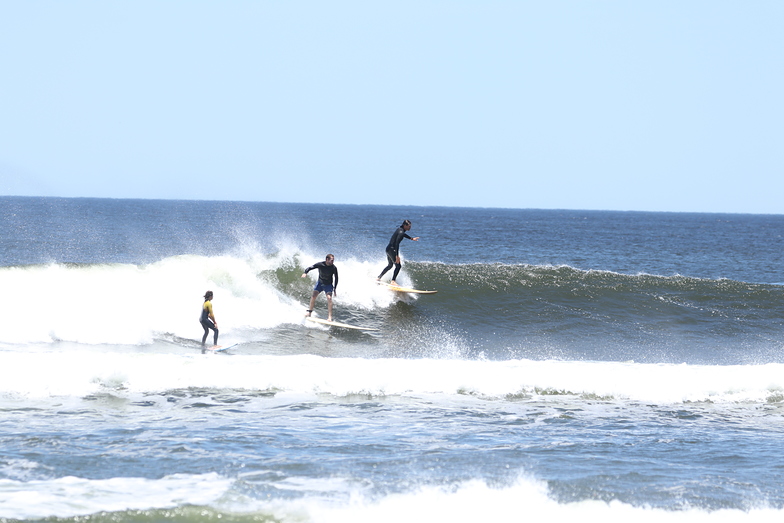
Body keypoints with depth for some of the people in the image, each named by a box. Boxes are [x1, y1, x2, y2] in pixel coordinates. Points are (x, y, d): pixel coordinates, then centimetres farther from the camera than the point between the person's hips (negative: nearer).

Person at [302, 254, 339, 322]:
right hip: (320, 283, 2)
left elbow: (336, 278, -5)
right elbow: (310, 268, -19)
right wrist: (305, 273, -40)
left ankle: (330, 317, -23)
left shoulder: (334, 268, -17)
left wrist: (335, 288, -5)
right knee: (314, 294, -14)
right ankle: (309, 312, 2)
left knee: (329, 298, -20)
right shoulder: (320, 264, -19)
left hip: (328, 285, -2)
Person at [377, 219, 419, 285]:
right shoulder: (401, 232, -19)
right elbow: (397, 243, -28)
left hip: (388, 248, 10)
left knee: (390, 265, 25)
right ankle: (393, 281, -20)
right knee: (398, 265, -13)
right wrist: (397, 256, -33)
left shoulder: (400, 229, 11)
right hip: (392, 249, -10)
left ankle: (378, 277, 32)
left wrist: (412, 238, 48)